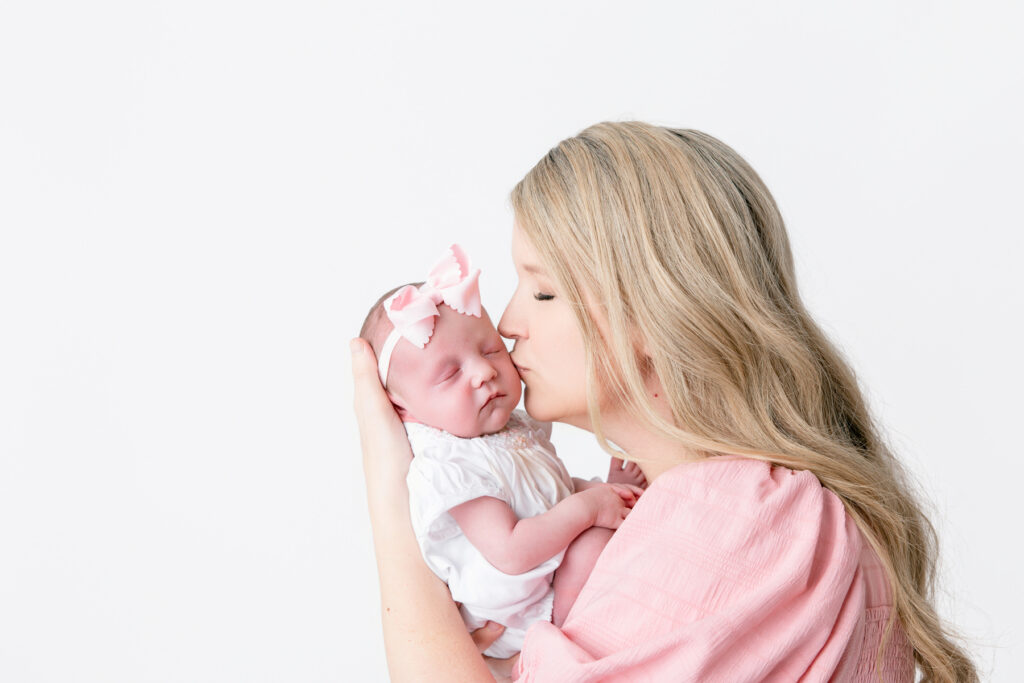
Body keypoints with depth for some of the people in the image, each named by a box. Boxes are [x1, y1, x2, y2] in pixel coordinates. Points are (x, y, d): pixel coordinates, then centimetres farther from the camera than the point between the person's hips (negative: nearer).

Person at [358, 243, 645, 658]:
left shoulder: (517, 429, 4)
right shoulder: (450, 468, -26)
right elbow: (511, 554, -31)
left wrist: (603, 487, 0)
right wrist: (585, 507, -26)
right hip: (522, 619, -9)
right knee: (596, 538, -26)